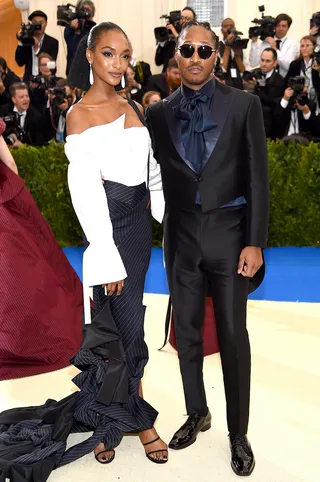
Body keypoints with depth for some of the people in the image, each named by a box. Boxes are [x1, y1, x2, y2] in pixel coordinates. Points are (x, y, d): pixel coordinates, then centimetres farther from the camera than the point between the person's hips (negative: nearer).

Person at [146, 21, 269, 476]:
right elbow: (155, 174, 7)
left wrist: (254, 242, -9)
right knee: (186, 331, 12)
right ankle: (197, 414, 33)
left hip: (228, 234, -2)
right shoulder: (159, 113, 6)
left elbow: (257, 177, -4)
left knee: (233, 335, 3)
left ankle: (239, 433, 19)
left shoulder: (244, 104, -1)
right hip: (181, 236, 3)